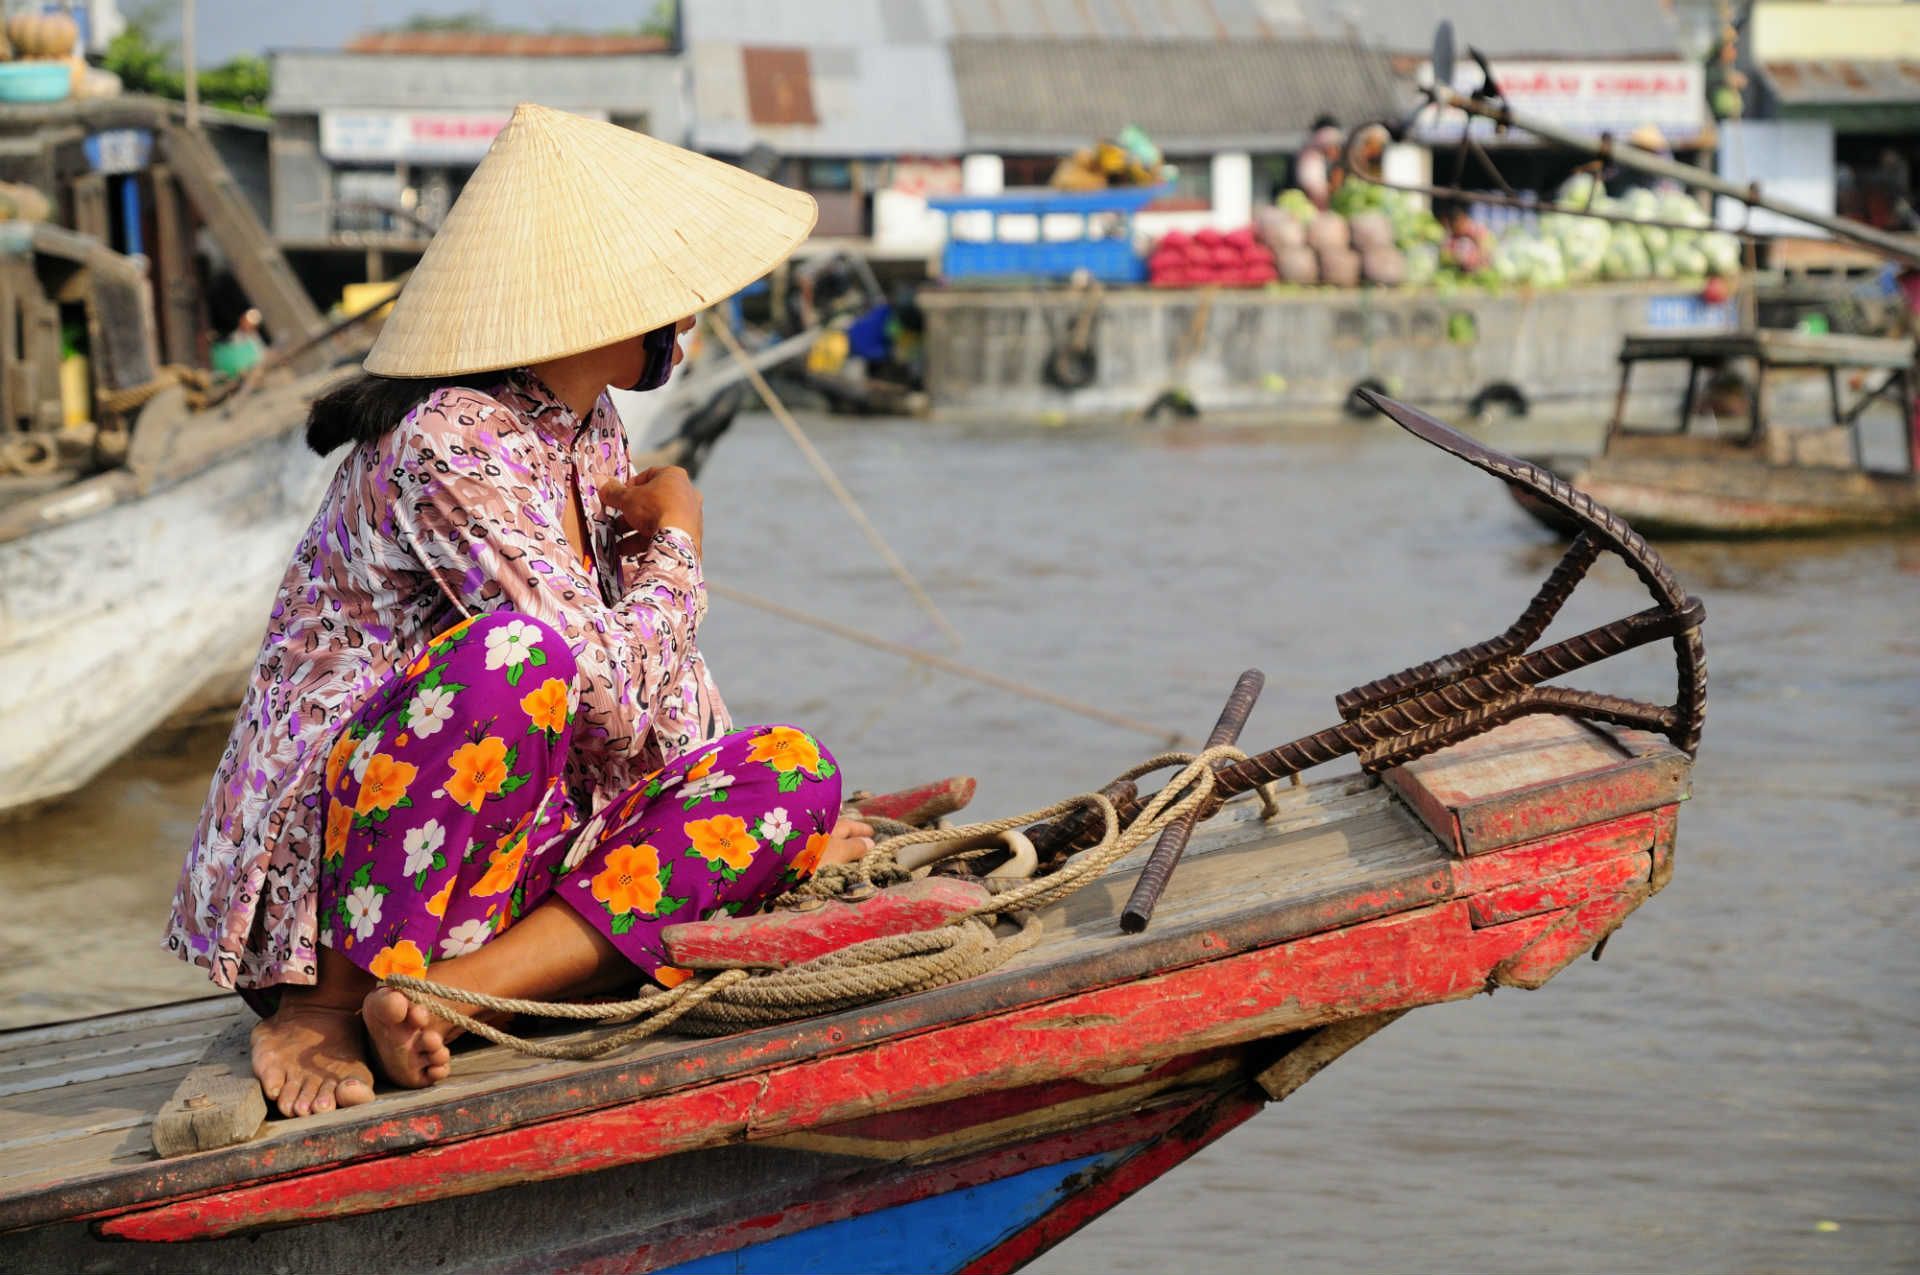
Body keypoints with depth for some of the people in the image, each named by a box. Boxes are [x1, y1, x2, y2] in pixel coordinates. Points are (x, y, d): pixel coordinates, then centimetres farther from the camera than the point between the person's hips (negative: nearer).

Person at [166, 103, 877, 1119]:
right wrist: (676, 540, -6)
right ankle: (327, 1007, -21)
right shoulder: (451, 446, -19)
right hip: (326, 862, -9)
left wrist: (756, 817, 6)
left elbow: (657, 660, 17)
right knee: (516, 654, -35)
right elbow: (611, 691, -24)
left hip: (514, 837, 9)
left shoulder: (587, 423, 9)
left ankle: (457, 987, -19)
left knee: (791, 768, -6)